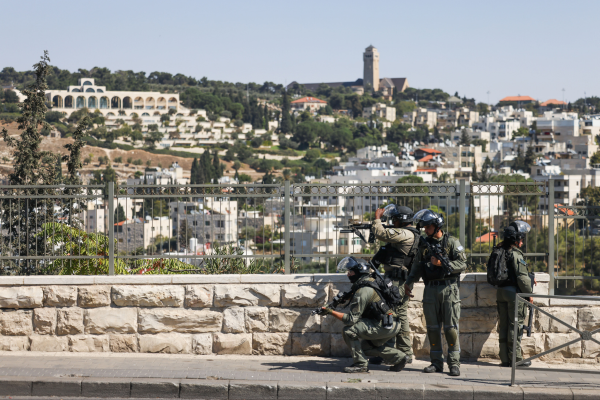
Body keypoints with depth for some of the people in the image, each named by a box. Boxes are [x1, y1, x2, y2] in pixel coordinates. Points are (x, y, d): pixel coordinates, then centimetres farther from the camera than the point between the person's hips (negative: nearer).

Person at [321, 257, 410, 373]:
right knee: (366, 347, 27)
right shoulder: (372, 281, 11)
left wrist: (331, 311, -15)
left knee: (349, 331, -15)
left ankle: (360, 364, -6)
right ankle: (399, 358, 24)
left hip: (384, 327, -10)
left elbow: (351, 319, -19)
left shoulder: (363, 291, -18)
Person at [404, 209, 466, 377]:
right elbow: (417, 266, 16)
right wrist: (409, 282, 2)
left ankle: (454, 363, 0)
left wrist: (442, 263, -17)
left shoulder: (452, 242, 0)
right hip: (430, 290, 4)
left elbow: (462, 264, -7)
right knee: (433, 328, 4)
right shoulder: (424, 244, 14)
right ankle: (436, 362, 10)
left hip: (448, 289, -4)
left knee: (451, 328, -5)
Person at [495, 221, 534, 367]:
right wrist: (529, 294, -5)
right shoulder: (515, 254, -14)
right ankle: (516, 358, 1)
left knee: (503, 325, 10)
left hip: (501, 292, 8)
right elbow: (522, 277, -17)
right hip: (514, 292, -8)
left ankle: (505, 358, 14)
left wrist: (528, 278, 20)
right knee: (515, 325, -2)